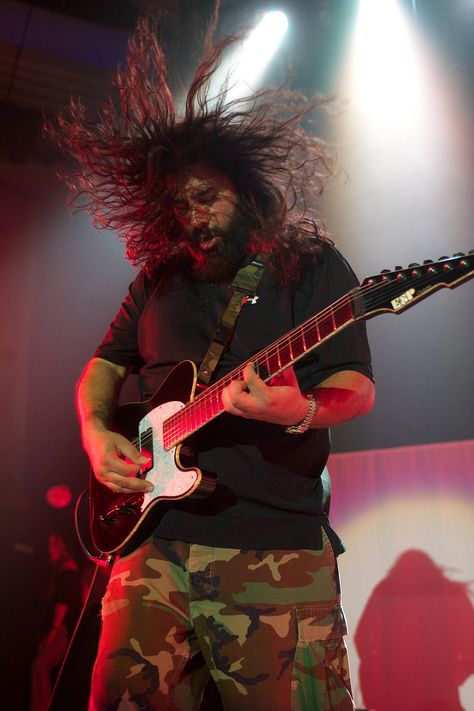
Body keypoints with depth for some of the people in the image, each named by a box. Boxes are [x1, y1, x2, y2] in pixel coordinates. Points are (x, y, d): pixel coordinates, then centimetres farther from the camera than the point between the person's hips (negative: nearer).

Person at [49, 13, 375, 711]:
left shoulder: (313, 266, 4)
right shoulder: (158, 279, 16)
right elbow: (104, 365, 24)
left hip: (277, 547, -3)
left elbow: (355, 385, -4)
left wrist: (300, 411, -26)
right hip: (155, 533, 4)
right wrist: (97, 431, 4)